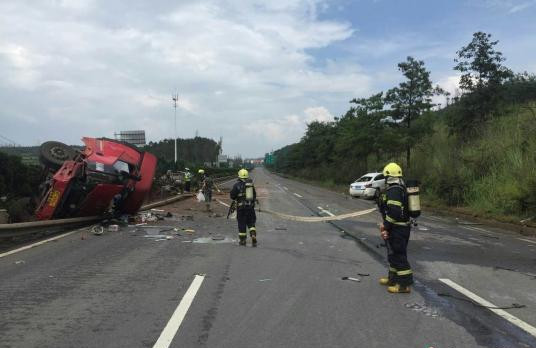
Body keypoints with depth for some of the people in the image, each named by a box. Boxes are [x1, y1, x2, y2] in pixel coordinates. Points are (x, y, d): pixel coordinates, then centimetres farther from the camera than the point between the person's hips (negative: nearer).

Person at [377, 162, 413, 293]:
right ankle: (393, 278, 32)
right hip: (402, 226, 11)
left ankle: (404, 284, 1)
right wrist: (386, 224, 17)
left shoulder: (393, 190, -20)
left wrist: (386, 227, -17)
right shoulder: (400, 189, 13)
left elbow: (393, 212, -27)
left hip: (397, 229, -11)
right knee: (393, 254, 20)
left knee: (398, 255, -4)